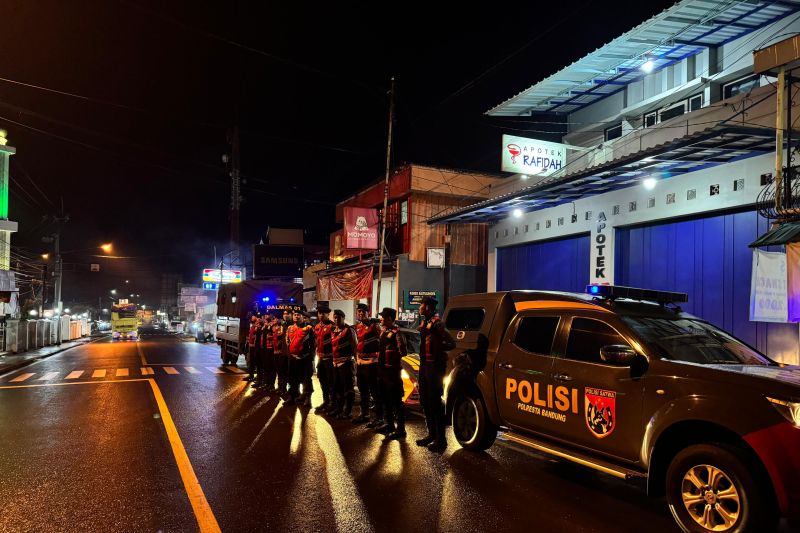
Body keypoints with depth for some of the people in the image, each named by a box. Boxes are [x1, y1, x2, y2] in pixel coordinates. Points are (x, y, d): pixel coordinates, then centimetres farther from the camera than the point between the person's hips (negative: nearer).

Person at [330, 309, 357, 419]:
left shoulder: (349, 330, -8)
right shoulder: (333, 331, 14)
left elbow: (355, 346, -9)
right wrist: (333, 359, 14)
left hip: (346, 362, -8)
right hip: (336, 363, 8)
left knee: (347, 388, -3)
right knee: (337, 387, 17)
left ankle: (347, 411, 3)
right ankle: (339, 408, 29)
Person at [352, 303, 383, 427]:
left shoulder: (374, 325, -9)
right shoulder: (358, 327, 15)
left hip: (371, 363, -8)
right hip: (360, 363, 8)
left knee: (375, 392, -6)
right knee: (363, 391, 18)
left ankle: (378, 417, -1)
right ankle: (364, 414, 31)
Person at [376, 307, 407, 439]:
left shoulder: (396, 332, -15)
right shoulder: (384, 331, 14)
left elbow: (403, 352, -22)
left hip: (392, 370, -10)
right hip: (383, 369, 10)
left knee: (396, 400, -5)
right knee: (386, 398, 18)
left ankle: (400, 429, 1)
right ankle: (389, 424, 30)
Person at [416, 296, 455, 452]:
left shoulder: (436, 323, -14)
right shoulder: (424, 323, 13)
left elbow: (452, 343, -17)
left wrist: (438, 349, -10)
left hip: (434, 366, -9)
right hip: (424, 364, 9)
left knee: (435, 402, -5)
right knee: (425, 401, 14)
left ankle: (441, 439, 3)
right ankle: (432, 434, 26)